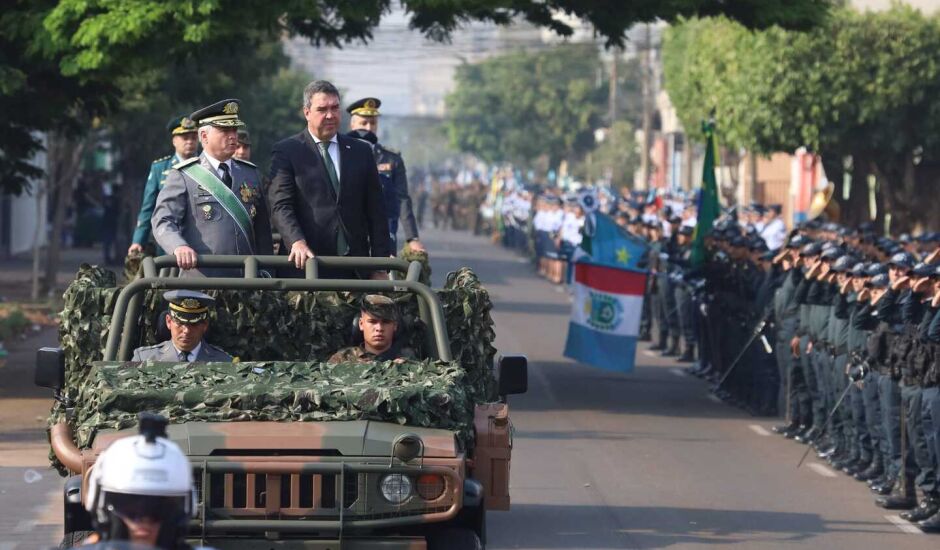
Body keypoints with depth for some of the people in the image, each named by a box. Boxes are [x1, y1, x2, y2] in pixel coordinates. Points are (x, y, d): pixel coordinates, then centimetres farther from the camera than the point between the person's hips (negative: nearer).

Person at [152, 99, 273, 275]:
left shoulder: (251, 174, 19)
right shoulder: (183, 176, 4)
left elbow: (262, 230, 20)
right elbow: (163, 222, -5)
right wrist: (179, 247, -27)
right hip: (200, 282, -4)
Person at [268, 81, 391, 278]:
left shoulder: (361, 151, 15)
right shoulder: (285, 152, 4)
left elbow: (375, 212, 14)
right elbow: (281, 207, -5)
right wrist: (297, 242, -24)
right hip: (306, 267, -3)